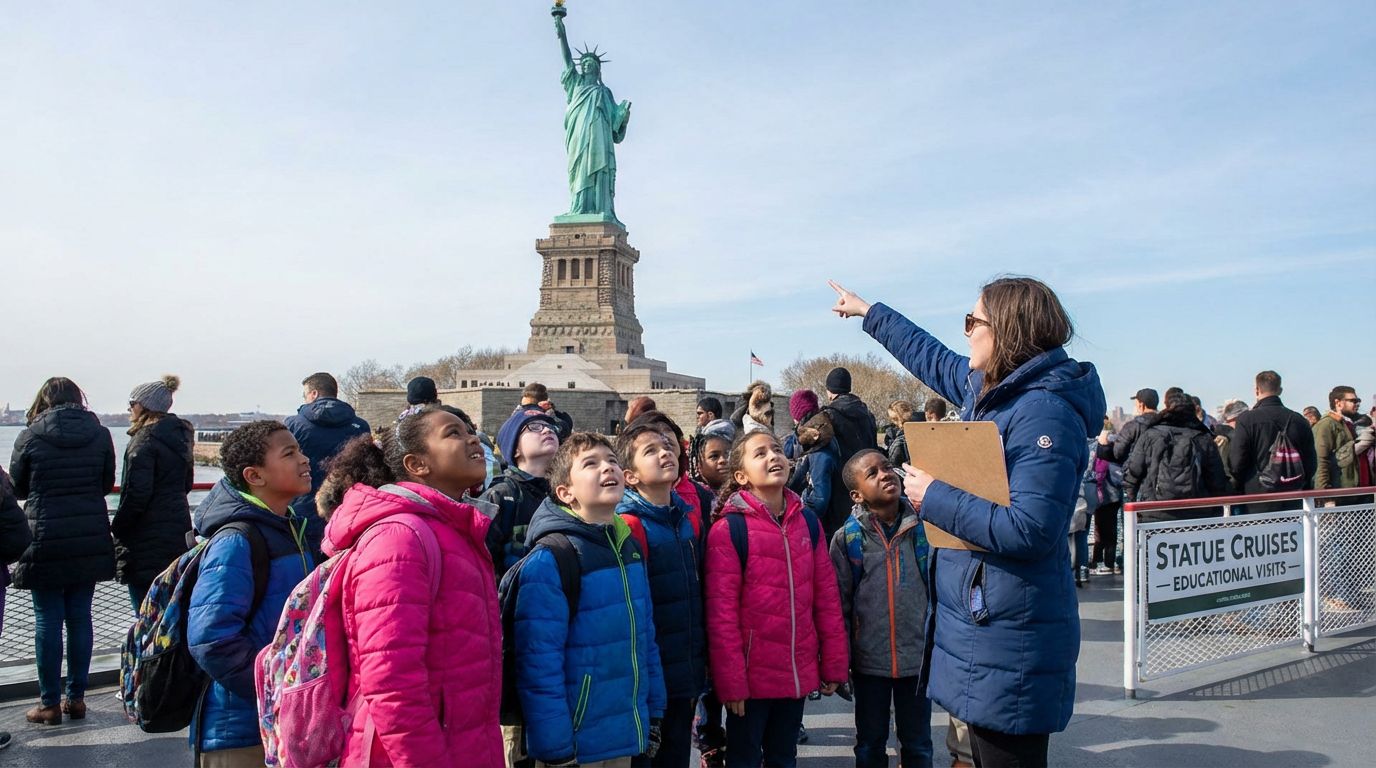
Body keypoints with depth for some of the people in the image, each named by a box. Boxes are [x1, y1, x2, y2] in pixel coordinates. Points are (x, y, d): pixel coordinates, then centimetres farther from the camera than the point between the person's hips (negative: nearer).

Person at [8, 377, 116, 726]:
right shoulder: (100, 435, 0)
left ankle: (50, 703, 12)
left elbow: (17, 488, 6)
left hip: (45, 543, -3)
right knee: (80, 617, 10)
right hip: (90, 543, 3)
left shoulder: (30, 437, -6)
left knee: (48, 621, 5)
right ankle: (76, 698, 17)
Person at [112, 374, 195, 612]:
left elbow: (136, 492, -18)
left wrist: (117, 527, -9)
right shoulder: (179, 436, 11)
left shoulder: (145, 439, -14)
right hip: (178, 528, 8)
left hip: (148, 538, -8)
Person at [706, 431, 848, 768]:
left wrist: (834, 664, 6)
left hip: (798, 671, 5)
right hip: (752, 674, -5)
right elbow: (721, 611, -15)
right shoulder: (728, 529, -13)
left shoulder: (808, 522, 3)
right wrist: (731, 681, -16)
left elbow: (827, 597, 6)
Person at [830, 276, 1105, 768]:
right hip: (980, 622, 10)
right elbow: (934, 359, 29)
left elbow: (1029, 531, -26)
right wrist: (867, 312, 38)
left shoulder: (1044, 412, -20)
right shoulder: (988, 387, 9)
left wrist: (934, 499, -17)